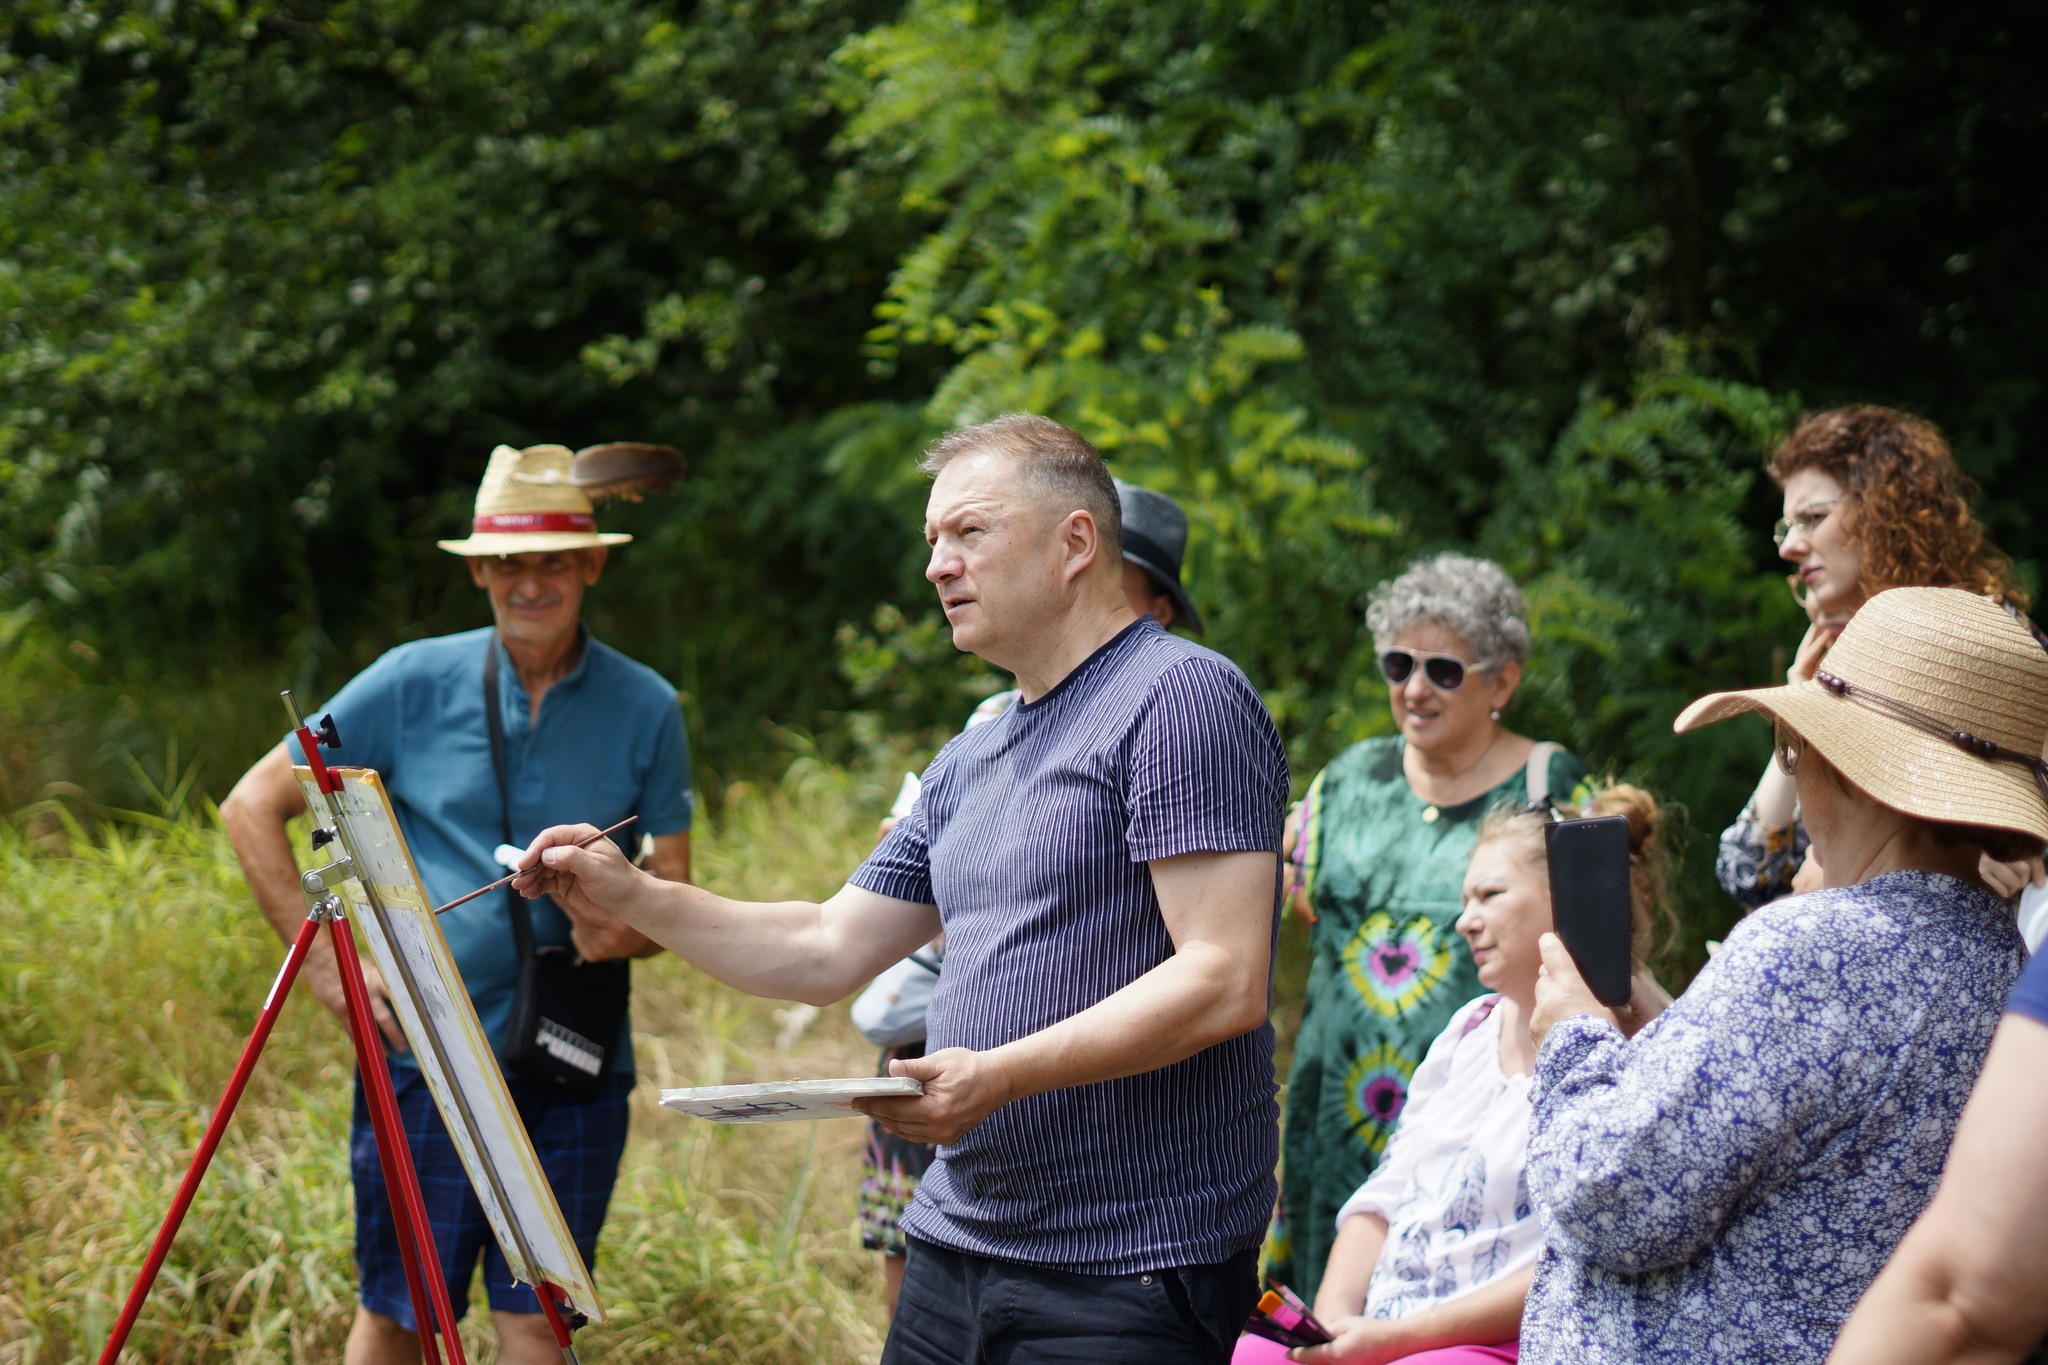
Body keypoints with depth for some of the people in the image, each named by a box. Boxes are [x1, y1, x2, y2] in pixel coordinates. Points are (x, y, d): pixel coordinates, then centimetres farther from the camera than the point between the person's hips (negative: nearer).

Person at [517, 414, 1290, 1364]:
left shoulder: (1180, 696, -10)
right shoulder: (968, 763, 19)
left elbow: (1226, 982, -19)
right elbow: (828, 954, 20)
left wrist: (1002, 1073, -27)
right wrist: (634, 900, 8)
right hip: (954, 1247, 8)